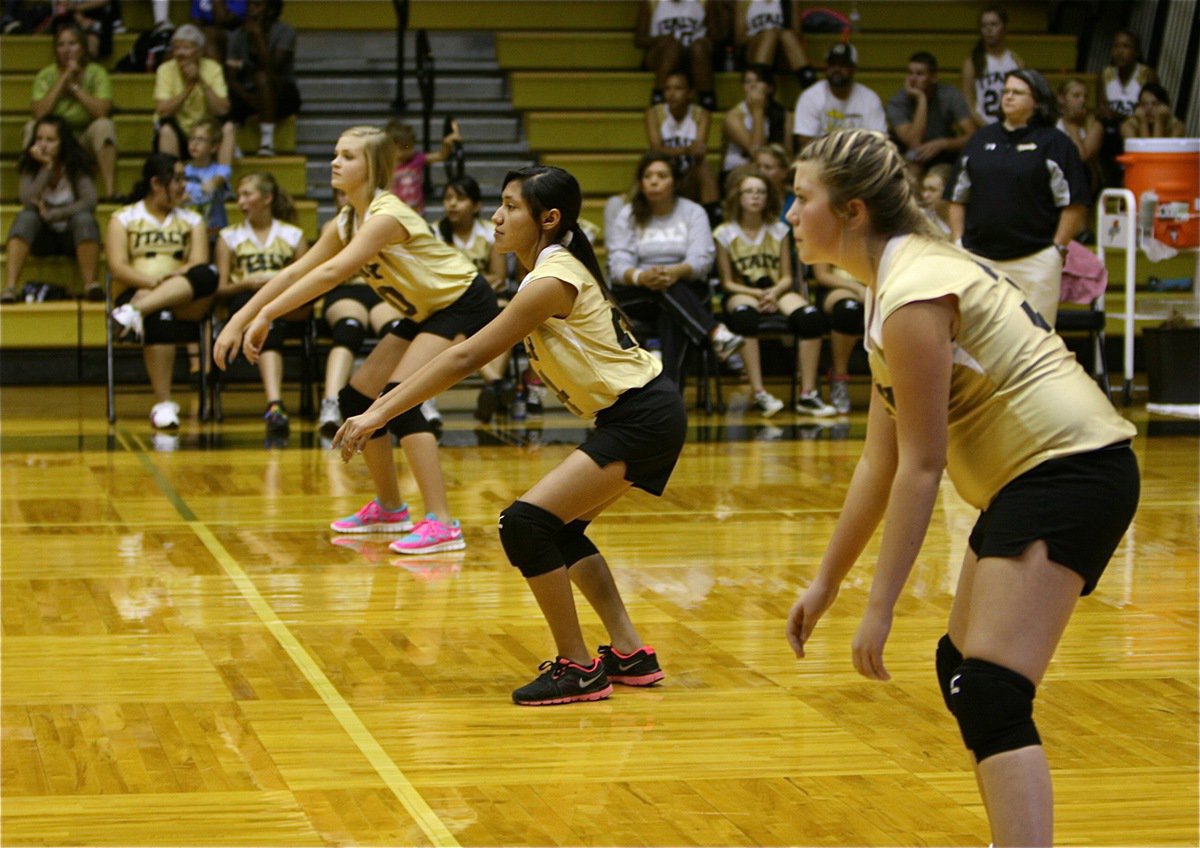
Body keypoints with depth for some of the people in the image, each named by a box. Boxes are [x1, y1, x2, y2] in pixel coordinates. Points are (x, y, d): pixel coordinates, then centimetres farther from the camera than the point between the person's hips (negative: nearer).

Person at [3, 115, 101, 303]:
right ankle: (9, 287, -44)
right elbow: (29, 202, -22)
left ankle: (91, 284, -40)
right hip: (42, 238, 1)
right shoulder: (28, 165, -5)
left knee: (84, 218, -32)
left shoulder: (76, 165, -7)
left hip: (72, 236, -1)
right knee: (26, 217, -30)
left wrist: (52, 214, -26)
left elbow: (89, 201, -21)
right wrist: (46, 167, -24)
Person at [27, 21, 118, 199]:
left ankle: (110, 191, -37)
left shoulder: (96, 73, -5)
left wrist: (74, 86, -15)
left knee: (104, 125, -31)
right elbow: (39, 113, -19)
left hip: (87, 139, -1)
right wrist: (63, 80, -17)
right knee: (31, 128, -27)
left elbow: (102, 111, -20)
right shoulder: (45, 76, -2)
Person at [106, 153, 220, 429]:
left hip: (185, 303, 2)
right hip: (134, 294, -2)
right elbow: (117, 268, -2)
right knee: (160, 318, -40)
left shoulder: (192, 221, 20)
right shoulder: (123, 218, 13)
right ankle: (163, 404, -41)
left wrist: (167, 280, -18)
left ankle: (135, 313, -45)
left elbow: (198, 266, 3)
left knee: (208, 275, -33)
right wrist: (153, 281, -20)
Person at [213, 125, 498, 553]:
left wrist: (266, 315, -38)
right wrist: (239, 320, -3)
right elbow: (296, 271, 4)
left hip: (465, 305, -10)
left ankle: (441, 524, -28)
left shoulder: (386, 215, -25)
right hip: (428, 312, 10)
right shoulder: (348, 221, 3)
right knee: (357, 396, 7)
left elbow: (331, 272, -36)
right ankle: (389, 508, 23)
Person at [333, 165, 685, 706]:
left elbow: (466, 358, -20)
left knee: (526, 523, -16)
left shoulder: (551, 281, -18)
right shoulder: (555, 266, 11)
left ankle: (578, 669, -7)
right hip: (630, 415, 11)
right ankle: (630, 655, 23)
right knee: (559, 529, 20)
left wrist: (380, 413, -19)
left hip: (643, 418, -11)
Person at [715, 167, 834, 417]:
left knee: (812, 317, -30)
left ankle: (808, 394, -26)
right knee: (744, 316, -41)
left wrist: (774, 292, -15)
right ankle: (759, 394, -40)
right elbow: (727, 282, 1)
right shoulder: (725, 234, 0)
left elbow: (787, 277, 7)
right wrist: (758, 294, -15)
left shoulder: (779, 230, 7)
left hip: (776, 291, 2)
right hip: (741, 293, -2)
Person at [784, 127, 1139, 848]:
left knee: (989, 695, -20)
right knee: (960, 667, 21)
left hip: (1068, 470, -11)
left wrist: (880, 606, -14)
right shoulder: (904, 277, 14)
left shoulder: (913, 292, -16)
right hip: (1034, 475, 11)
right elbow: (882, 460, 18)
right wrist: (828, 581, 20)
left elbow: (921, 466, -17)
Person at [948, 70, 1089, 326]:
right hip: (978, 257, 4)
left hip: (1034, 259, -4)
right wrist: (958, 243, 9)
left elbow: (1074, 205, -3)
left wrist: (1058, 248, -8)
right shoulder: (980, 140, 14)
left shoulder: (1054, 143, 0)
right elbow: (958, 198, 17)